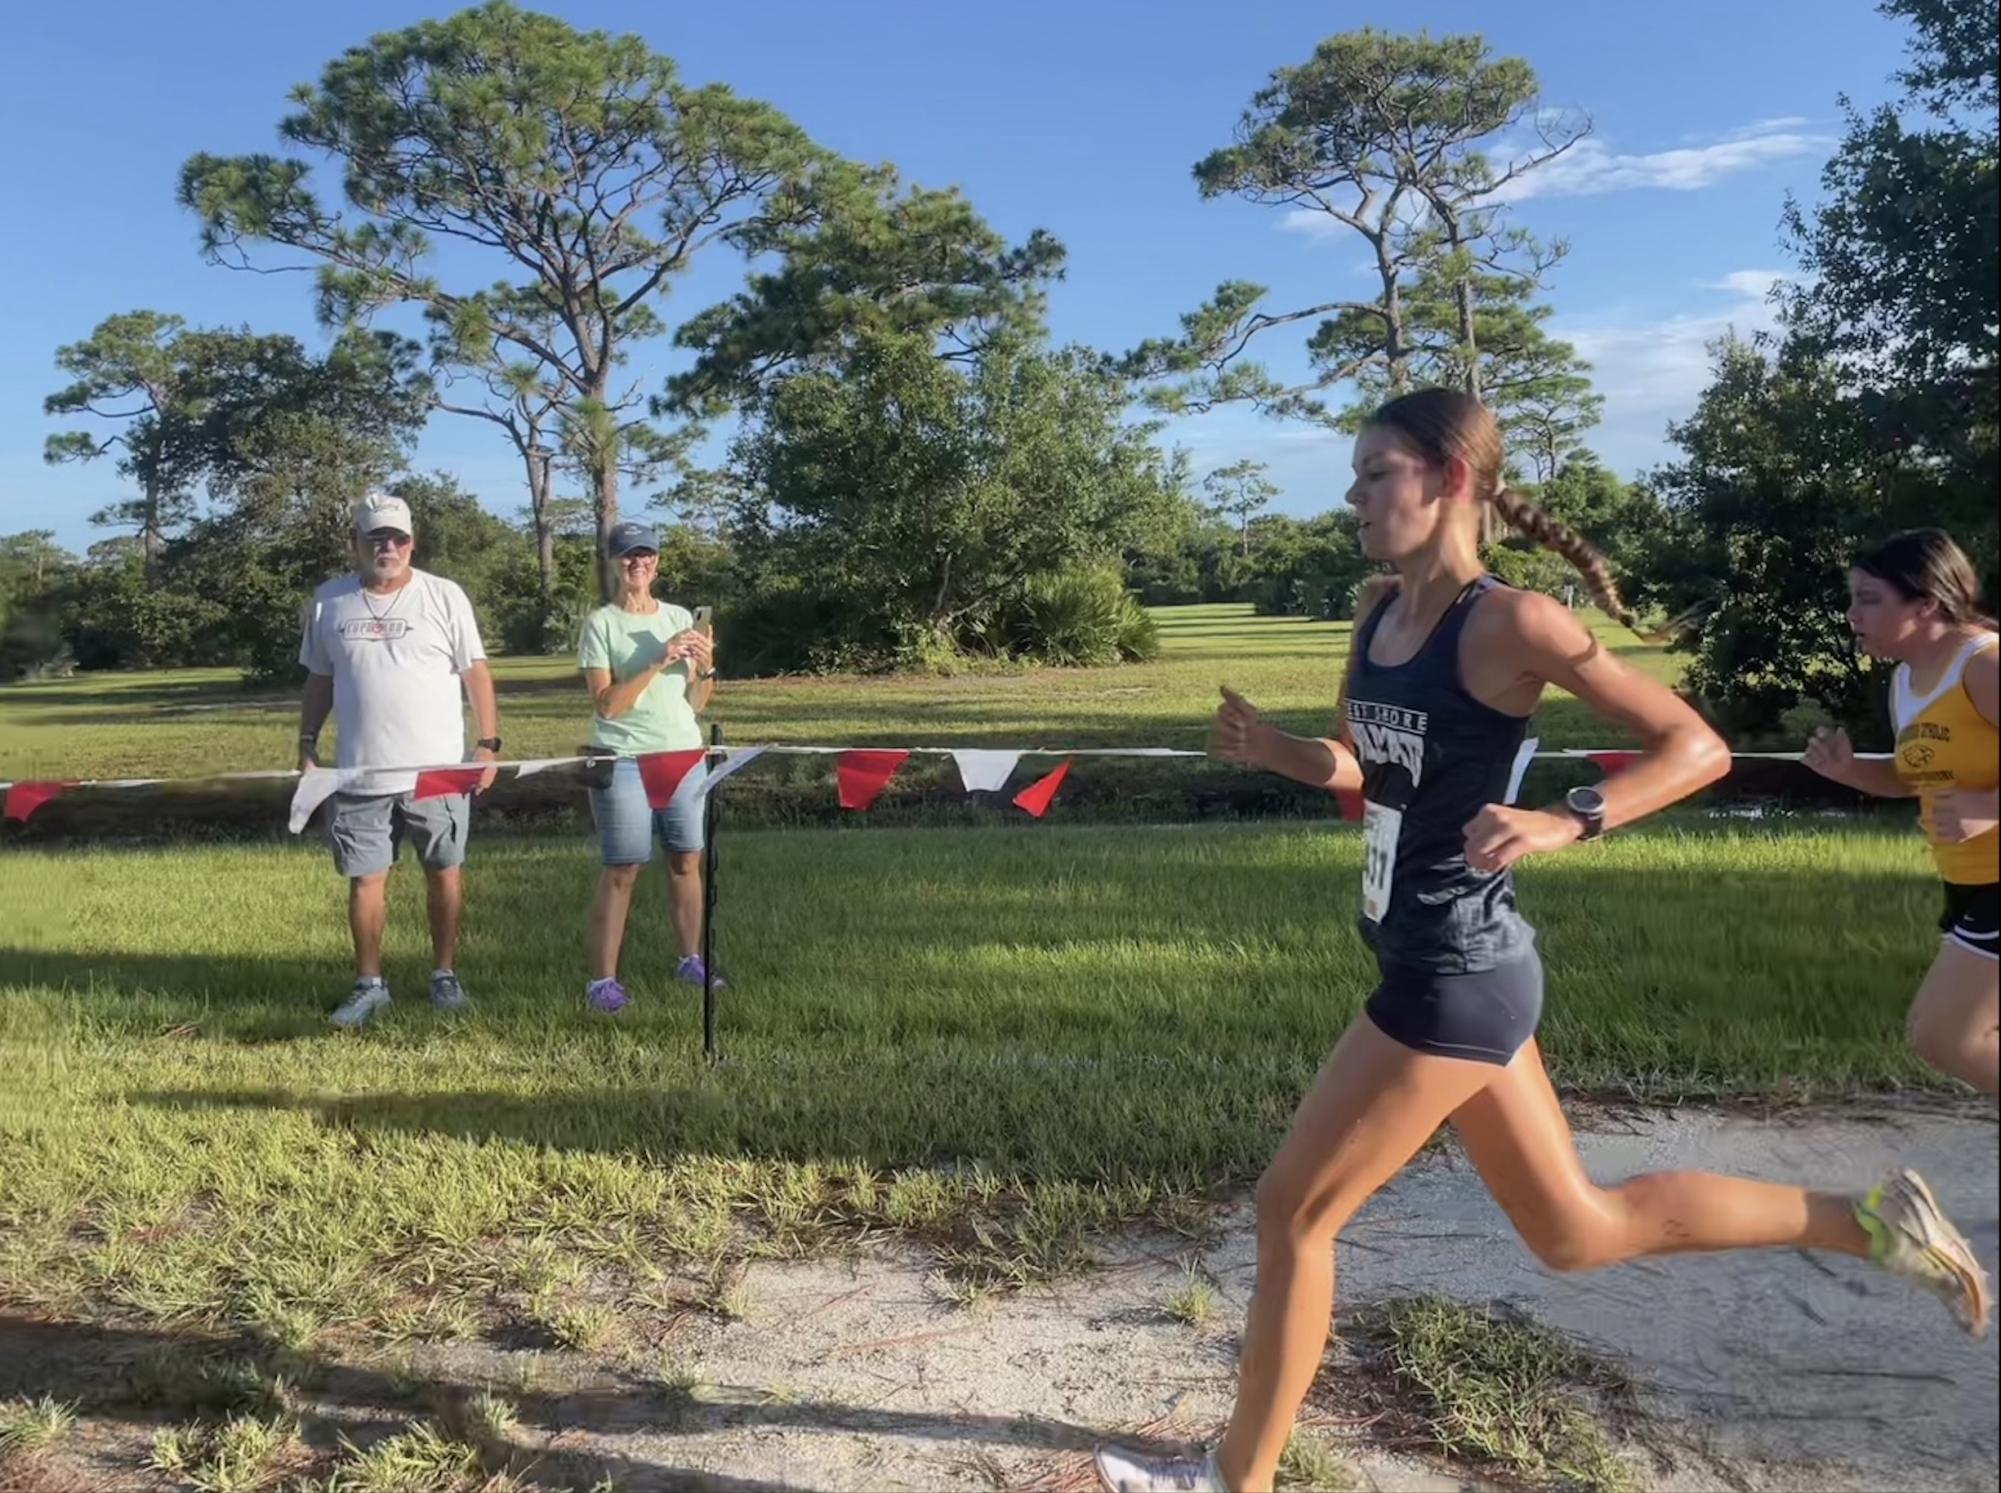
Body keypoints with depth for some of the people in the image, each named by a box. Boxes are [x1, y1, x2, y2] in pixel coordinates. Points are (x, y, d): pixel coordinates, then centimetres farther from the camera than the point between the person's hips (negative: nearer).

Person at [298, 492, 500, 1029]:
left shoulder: (444, 596, -2)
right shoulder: (329, 601, 6)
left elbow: (475, 673, -1)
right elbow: (318, 681, 14)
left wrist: (489, 743, -7)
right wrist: (307, 747, 10)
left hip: (438, 770, -2)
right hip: (359, 775, 2)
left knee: (444, 872, 7)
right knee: (365, 880, 6)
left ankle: (444, 973, 22)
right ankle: (370, 983, 19)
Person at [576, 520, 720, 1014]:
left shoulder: (679, 617, 9)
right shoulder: (601, 623, -4)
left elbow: (695, 703, 11)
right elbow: (606, 704, -13)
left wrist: (706, 668, -9)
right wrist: (658, 664, -20)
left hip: (683, 756, 5)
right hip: (624, 762, -4)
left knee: (687, 860, 9)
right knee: (623, 869, -4)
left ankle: (691, 960, 22)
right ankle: (602, 979, 1)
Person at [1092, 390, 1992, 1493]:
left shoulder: (1509, 622, -17)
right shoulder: (1379, 611, 7)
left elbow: (1697, 748, -15)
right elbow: (1366, 771, 17)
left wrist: (1567, 822, -30)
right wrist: (1276, 752, -3)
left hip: (1456, 977, -9)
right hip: (1436, 968, 9)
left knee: (1291, 1210, 2)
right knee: (1576, 1230, 19)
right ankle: (1869, 1222, 30)